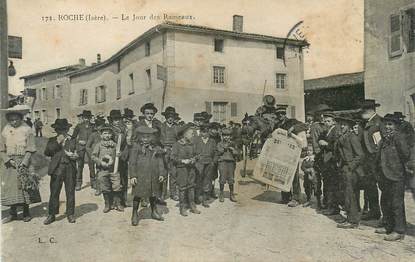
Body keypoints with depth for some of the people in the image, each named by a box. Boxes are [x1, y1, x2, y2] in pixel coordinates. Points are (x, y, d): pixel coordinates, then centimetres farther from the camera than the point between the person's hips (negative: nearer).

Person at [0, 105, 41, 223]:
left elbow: (30, 150, -5)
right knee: (10, 187, 4)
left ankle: (26, 212, 14)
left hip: (24, 162, -3)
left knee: (25, 188, 0)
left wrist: (23, 163, -13)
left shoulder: (27, 130, -3)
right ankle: (13, 213, 18)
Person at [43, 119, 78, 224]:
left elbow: (77, 153, 13)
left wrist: (75, 156, -9)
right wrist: (57, 143, -11)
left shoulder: (72, 141, 10)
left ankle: (70, 214, 17)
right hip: (57, 169, 0)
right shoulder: (52, 141, 9)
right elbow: (47, 152, -4)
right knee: (54, 193, 1)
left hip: (70, 169, 1)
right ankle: (51, 215, 14)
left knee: (70, 193, 6)